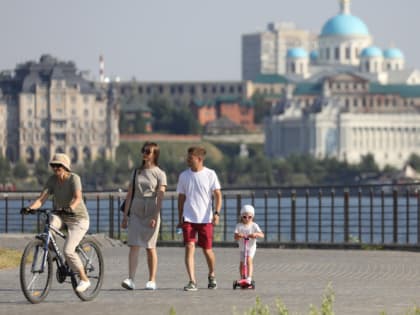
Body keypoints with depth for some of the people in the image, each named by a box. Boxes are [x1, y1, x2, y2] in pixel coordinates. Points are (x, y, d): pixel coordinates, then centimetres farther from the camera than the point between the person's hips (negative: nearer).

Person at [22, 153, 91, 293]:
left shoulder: (74, 178, -18)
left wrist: (70, 208, -53)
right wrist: (30, 207, -32)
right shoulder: (52, 180, -4)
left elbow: (78, 197, -32)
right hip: (61, 216, 5)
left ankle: (84, 279, -3)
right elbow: (41, 199, -12)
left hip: (78, 218, -5)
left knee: (68, 250, -19)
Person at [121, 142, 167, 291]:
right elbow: (129, 194, 14)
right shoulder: (137, 172, 12)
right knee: (134, 246, -8)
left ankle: (152, 281, 9)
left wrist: (155, 217, -18)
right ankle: (131, 280, -16)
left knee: (150, 247, 2)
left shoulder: (160, 174, 0)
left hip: (151, 214, -3)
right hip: (136, 213, 3)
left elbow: (160, 197, -8)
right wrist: (125, 215, 9)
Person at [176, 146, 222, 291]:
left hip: (205, 219, -2)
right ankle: (192, 282, -16)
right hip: (188, 218, 2)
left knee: (207, 250, 5)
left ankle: (211, 275, 33)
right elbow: (181, 198, 13)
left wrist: (216, 213, -16)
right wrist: (180, 219, 12)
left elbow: (218, 195, -3)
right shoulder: (184, 176, 6)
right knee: (189, 247, -13)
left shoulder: (210, 174, -2)